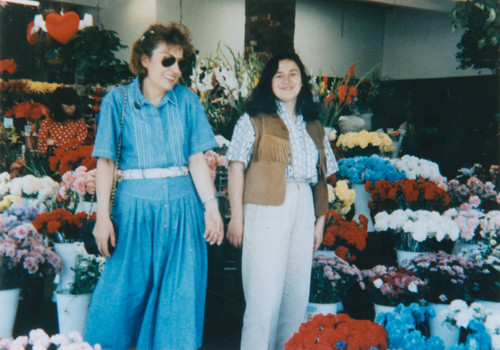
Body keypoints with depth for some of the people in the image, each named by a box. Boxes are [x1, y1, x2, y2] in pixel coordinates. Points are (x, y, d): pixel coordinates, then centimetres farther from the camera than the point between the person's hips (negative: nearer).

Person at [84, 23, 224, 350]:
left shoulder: (187, 100, 6)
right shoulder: (118, 99, 1)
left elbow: (197, 157, 2)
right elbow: (106, 161, -2)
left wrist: (211, 205, -9)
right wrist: (103, 216, -9)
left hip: (182, 206, 2)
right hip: (135, 204, -2)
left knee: (180, 296, 6)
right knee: (125, 290, 5)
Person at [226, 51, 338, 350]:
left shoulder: (314, 127, 18)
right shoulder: (254, 120, 3)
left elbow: (321, 177, 18)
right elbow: (237, 167, -3)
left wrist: (320, 220, 11)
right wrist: (237, 217, -10)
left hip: (303, 212, 5)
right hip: (266, 211, -5)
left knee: (298, 294, 7)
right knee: (265, 294, -7)